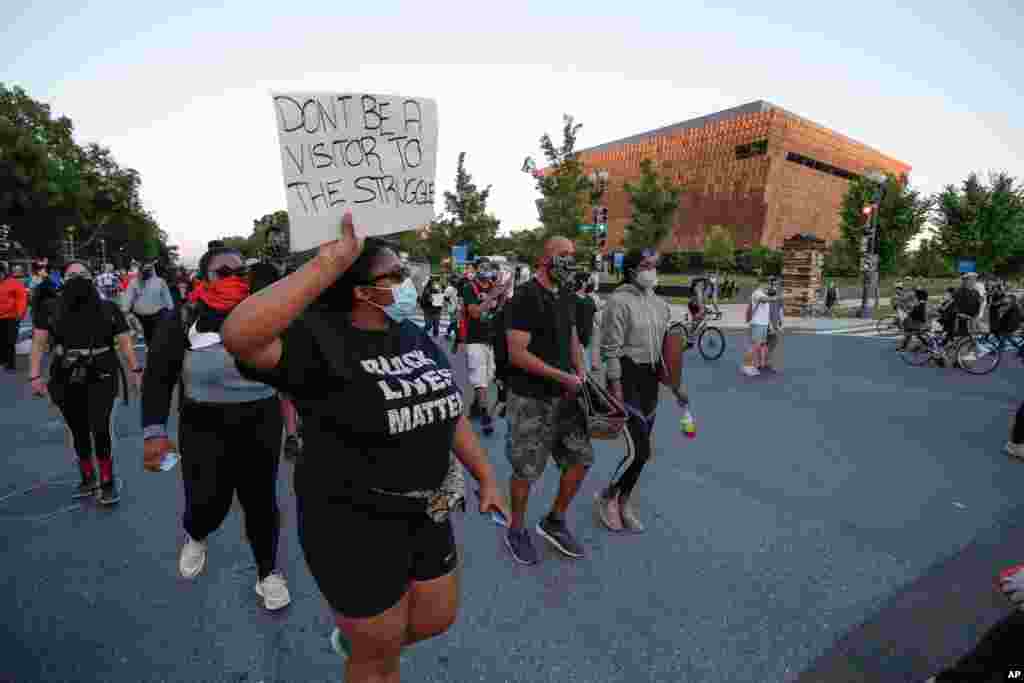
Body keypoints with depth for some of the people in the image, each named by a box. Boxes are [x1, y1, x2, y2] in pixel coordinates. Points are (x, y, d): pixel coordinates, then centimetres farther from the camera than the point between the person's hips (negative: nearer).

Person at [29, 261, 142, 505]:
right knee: (79, 433, 13)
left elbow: (125, 341, 2)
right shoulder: (50, 308, 3)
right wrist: (35, 376, -5)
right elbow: (38, 343, 3)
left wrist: (135, 370, -1)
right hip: (66, 380, 2)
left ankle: (107, 482, 4)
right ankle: (88, 479, 31)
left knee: (99, 429, -10)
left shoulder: (108, 308, 0)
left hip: (101, 378, -2)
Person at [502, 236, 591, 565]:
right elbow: (517, 354, -21)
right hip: (531, 399, -8)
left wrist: (581, 373, 3)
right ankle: (516, 531, 30)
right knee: (526, 470, 6)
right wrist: (563, 376, -20)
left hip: (564, 396, 8)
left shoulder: (567, 296, 10)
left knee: (581, 457, 11)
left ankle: (554, 522, 31)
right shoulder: (525, 297, -16)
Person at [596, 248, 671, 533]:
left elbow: (665, 345, 17)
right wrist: (617, 391, -17)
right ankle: (608, 496, 18)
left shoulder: (660, 304, 10)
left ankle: (623, 504, 33)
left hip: (651, 380, 8)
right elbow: (611, 350, -15)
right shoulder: (619, 301, -13)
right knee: (638, 451, -9)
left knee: (643, 449, 14)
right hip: (626, 377, -8)